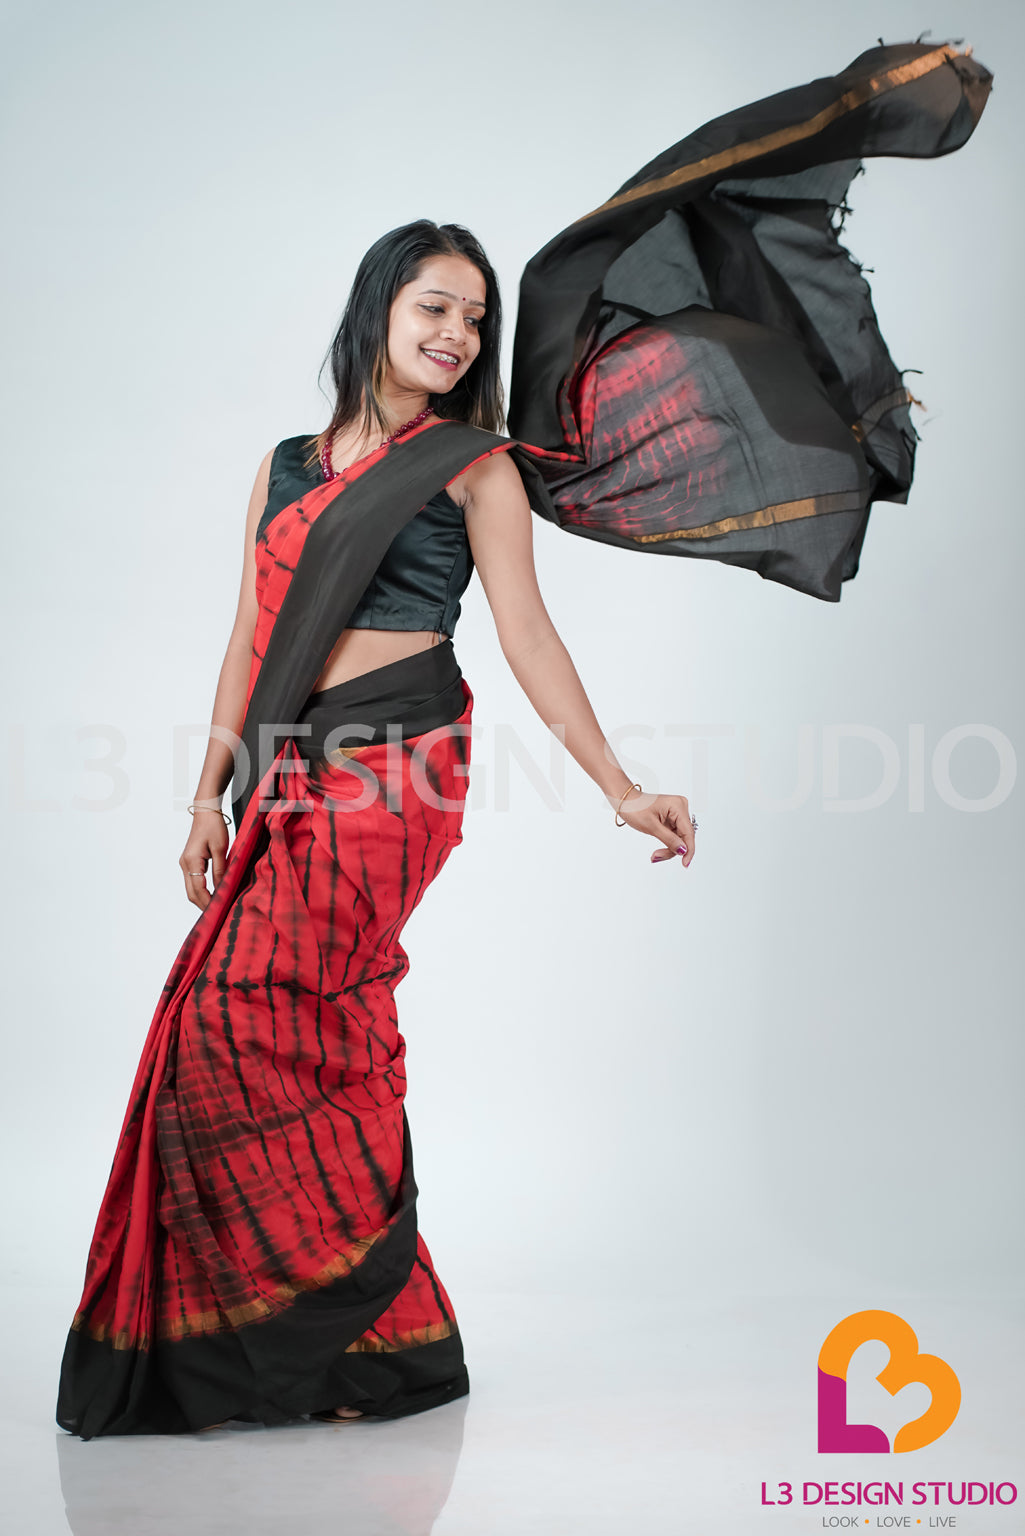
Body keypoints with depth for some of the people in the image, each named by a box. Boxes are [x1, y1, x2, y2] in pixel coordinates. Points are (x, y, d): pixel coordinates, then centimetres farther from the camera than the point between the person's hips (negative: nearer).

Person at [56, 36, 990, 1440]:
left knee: (243, 1014, -16)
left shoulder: (475, 464, 6)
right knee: (330, 1040, 3)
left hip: (396, 769, -5)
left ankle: (359, 1316, -7)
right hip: (293, 780, 5)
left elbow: (525, 634, 0)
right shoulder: (287, 465, 19)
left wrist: (620, 787, -6)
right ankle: (388, 1337, 12)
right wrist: (211, 796, 16)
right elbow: (252, 642, 19)